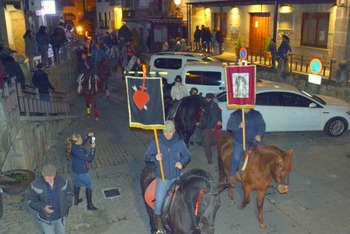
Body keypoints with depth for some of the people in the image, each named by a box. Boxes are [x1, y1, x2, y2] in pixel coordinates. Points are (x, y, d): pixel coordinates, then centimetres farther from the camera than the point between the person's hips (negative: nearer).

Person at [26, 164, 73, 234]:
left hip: (60, 216, 3)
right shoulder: (36, 184, -25)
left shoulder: (62, 181, -18)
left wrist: (66, 206, -14)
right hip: (45, 218, -2)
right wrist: (43, 207, -29)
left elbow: (69, 193, -1)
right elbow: (30, 200, -14)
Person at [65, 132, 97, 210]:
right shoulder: (77, 151, -35)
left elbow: (83, 142, 12)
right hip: (82, 172, -8)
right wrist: (93, 148, -24)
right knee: (89, 186, 11)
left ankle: (76, 200, 49)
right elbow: (89, 158, -30)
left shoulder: (74, 146, -9)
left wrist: (88, 136, -2)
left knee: (77, 184, 28)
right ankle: (90, 205, 22)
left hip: (75, 170, 8)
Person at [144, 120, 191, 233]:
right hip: (162, 177, -2)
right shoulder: (156, 142, -9)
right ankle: (158, 216, 16)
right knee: (159, 198, -14)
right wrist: (154, 157, -24)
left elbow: (187, 156, 7)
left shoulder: (179, 142, -5)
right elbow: (147, 157, -3)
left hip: (177, 175, 2)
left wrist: (182, 163, -14)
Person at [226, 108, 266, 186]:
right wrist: (239, 126, -24)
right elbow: (229, 126, -6)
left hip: (254, 141, 3)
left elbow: (262, 125, 0)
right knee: (236, 158, -14)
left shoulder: (257, 114, 4)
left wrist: (259, 135, -18)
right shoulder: (235, 114, -1)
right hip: (239, 142, -2)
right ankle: (231, 175, 7)